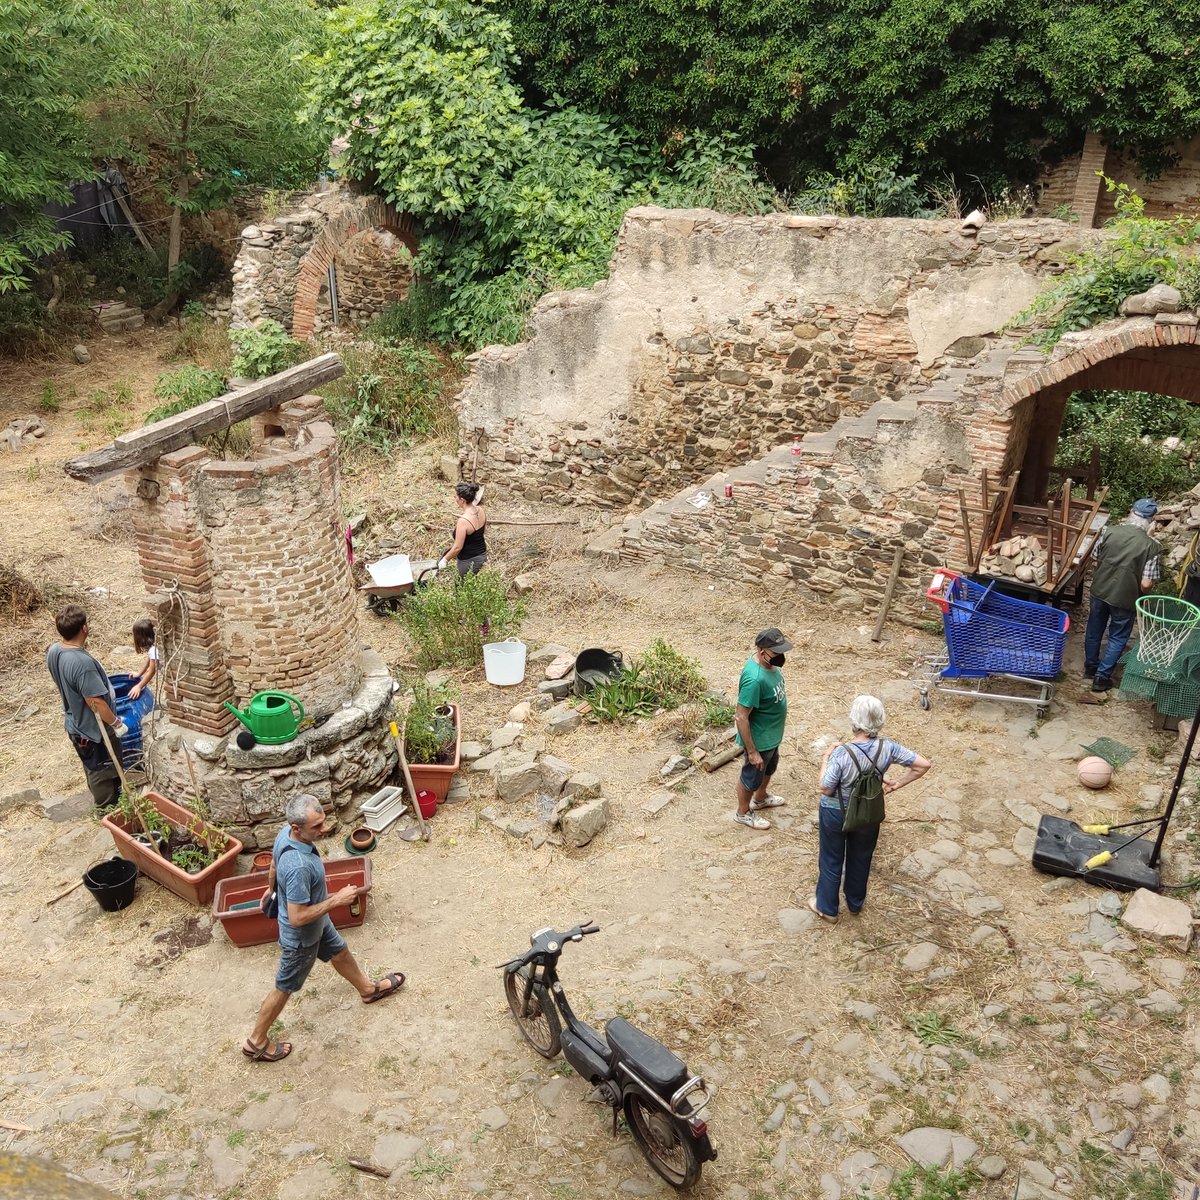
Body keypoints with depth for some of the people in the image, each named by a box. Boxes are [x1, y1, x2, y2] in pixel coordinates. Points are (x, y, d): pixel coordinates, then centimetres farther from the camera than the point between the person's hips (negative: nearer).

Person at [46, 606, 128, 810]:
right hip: (94, 729, -8)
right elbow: (95, 702, -29)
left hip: (75, 724, 8)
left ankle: (101, 796, 49)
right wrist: (117, 724, -17)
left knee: (92, 767, 29)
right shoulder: (83, 662, -36)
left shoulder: (53, 651, -8)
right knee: (103, 770, 14)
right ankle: (107, 808, 33)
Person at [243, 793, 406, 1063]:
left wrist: (271, 889, 24)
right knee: (285, 988, 16)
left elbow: (273, 865, 4)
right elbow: (297, 918, -36)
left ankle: (369, 989, 57)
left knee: (340, 952, 30)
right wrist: (337, 900, -28)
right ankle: (256, 1042, 39)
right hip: (301, 935, -8)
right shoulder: (298, 866, -45)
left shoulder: (285, 833, -18)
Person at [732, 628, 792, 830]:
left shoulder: (768, 663, -11)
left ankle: (760, 798, 58)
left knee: (769, 768, 31)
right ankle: (743, 812, 42)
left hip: (772, 734, 9)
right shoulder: (754, 679, -38)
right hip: (759, 739, -9)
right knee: (752, 776, 17)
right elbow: (742, 717, -32)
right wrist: (752, 751, -25)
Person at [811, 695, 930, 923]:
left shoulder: (841, 754, -33)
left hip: (835, 814, -3)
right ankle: (855, 904, 47)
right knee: (861, 859, 27)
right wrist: (896, 784, -6)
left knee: (831, 860, 19)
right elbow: (923, 765, -15)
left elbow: (826, 789, -23)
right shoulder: (887, 748, -21)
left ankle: (827, 908, 38)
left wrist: (826, 758, -12)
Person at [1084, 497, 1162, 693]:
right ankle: (1101, 678, 18)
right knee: (1118, 638, 15)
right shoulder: (1151, 546, -18)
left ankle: (1090, 667, 38)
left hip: (1100, 590, 3)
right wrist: (1139, 592, 4)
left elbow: (1096, 557, 5)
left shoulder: (1110, 531, -9)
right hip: (1125, 598, -3)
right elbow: (1146, 584, -18)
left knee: (1094, 630, 22)